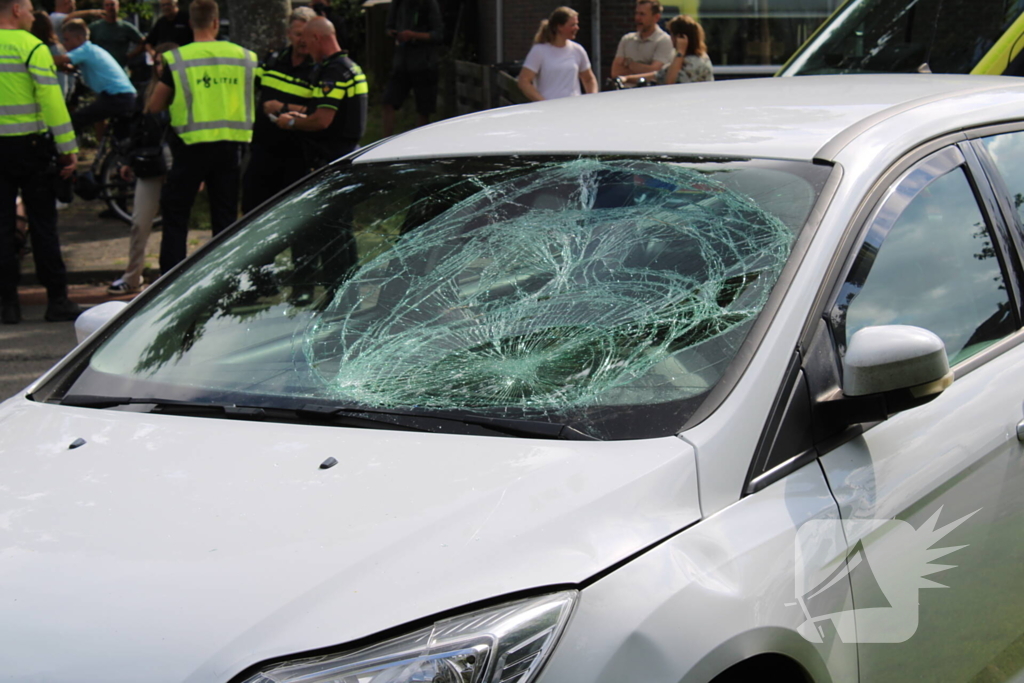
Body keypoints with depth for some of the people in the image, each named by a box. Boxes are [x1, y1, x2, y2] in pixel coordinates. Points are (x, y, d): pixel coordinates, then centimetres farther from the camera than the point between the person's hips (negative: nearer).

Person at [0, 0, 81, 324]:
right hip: (29, 145, -3)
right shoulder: (33, 48, -8)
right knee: (42, 224, 3)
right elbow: (51, 101, -14)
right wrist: (69, 148, -12)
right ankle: (57, 300, 5)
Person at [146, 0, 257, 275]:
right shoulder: (243, 57, 2)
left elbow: (154, 106, 2)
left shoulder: (177, 59, -5)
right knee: (225, 216, 11)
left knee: (175, 214, 7)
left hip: (193, 146, -3)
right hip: (231, 146, 3)